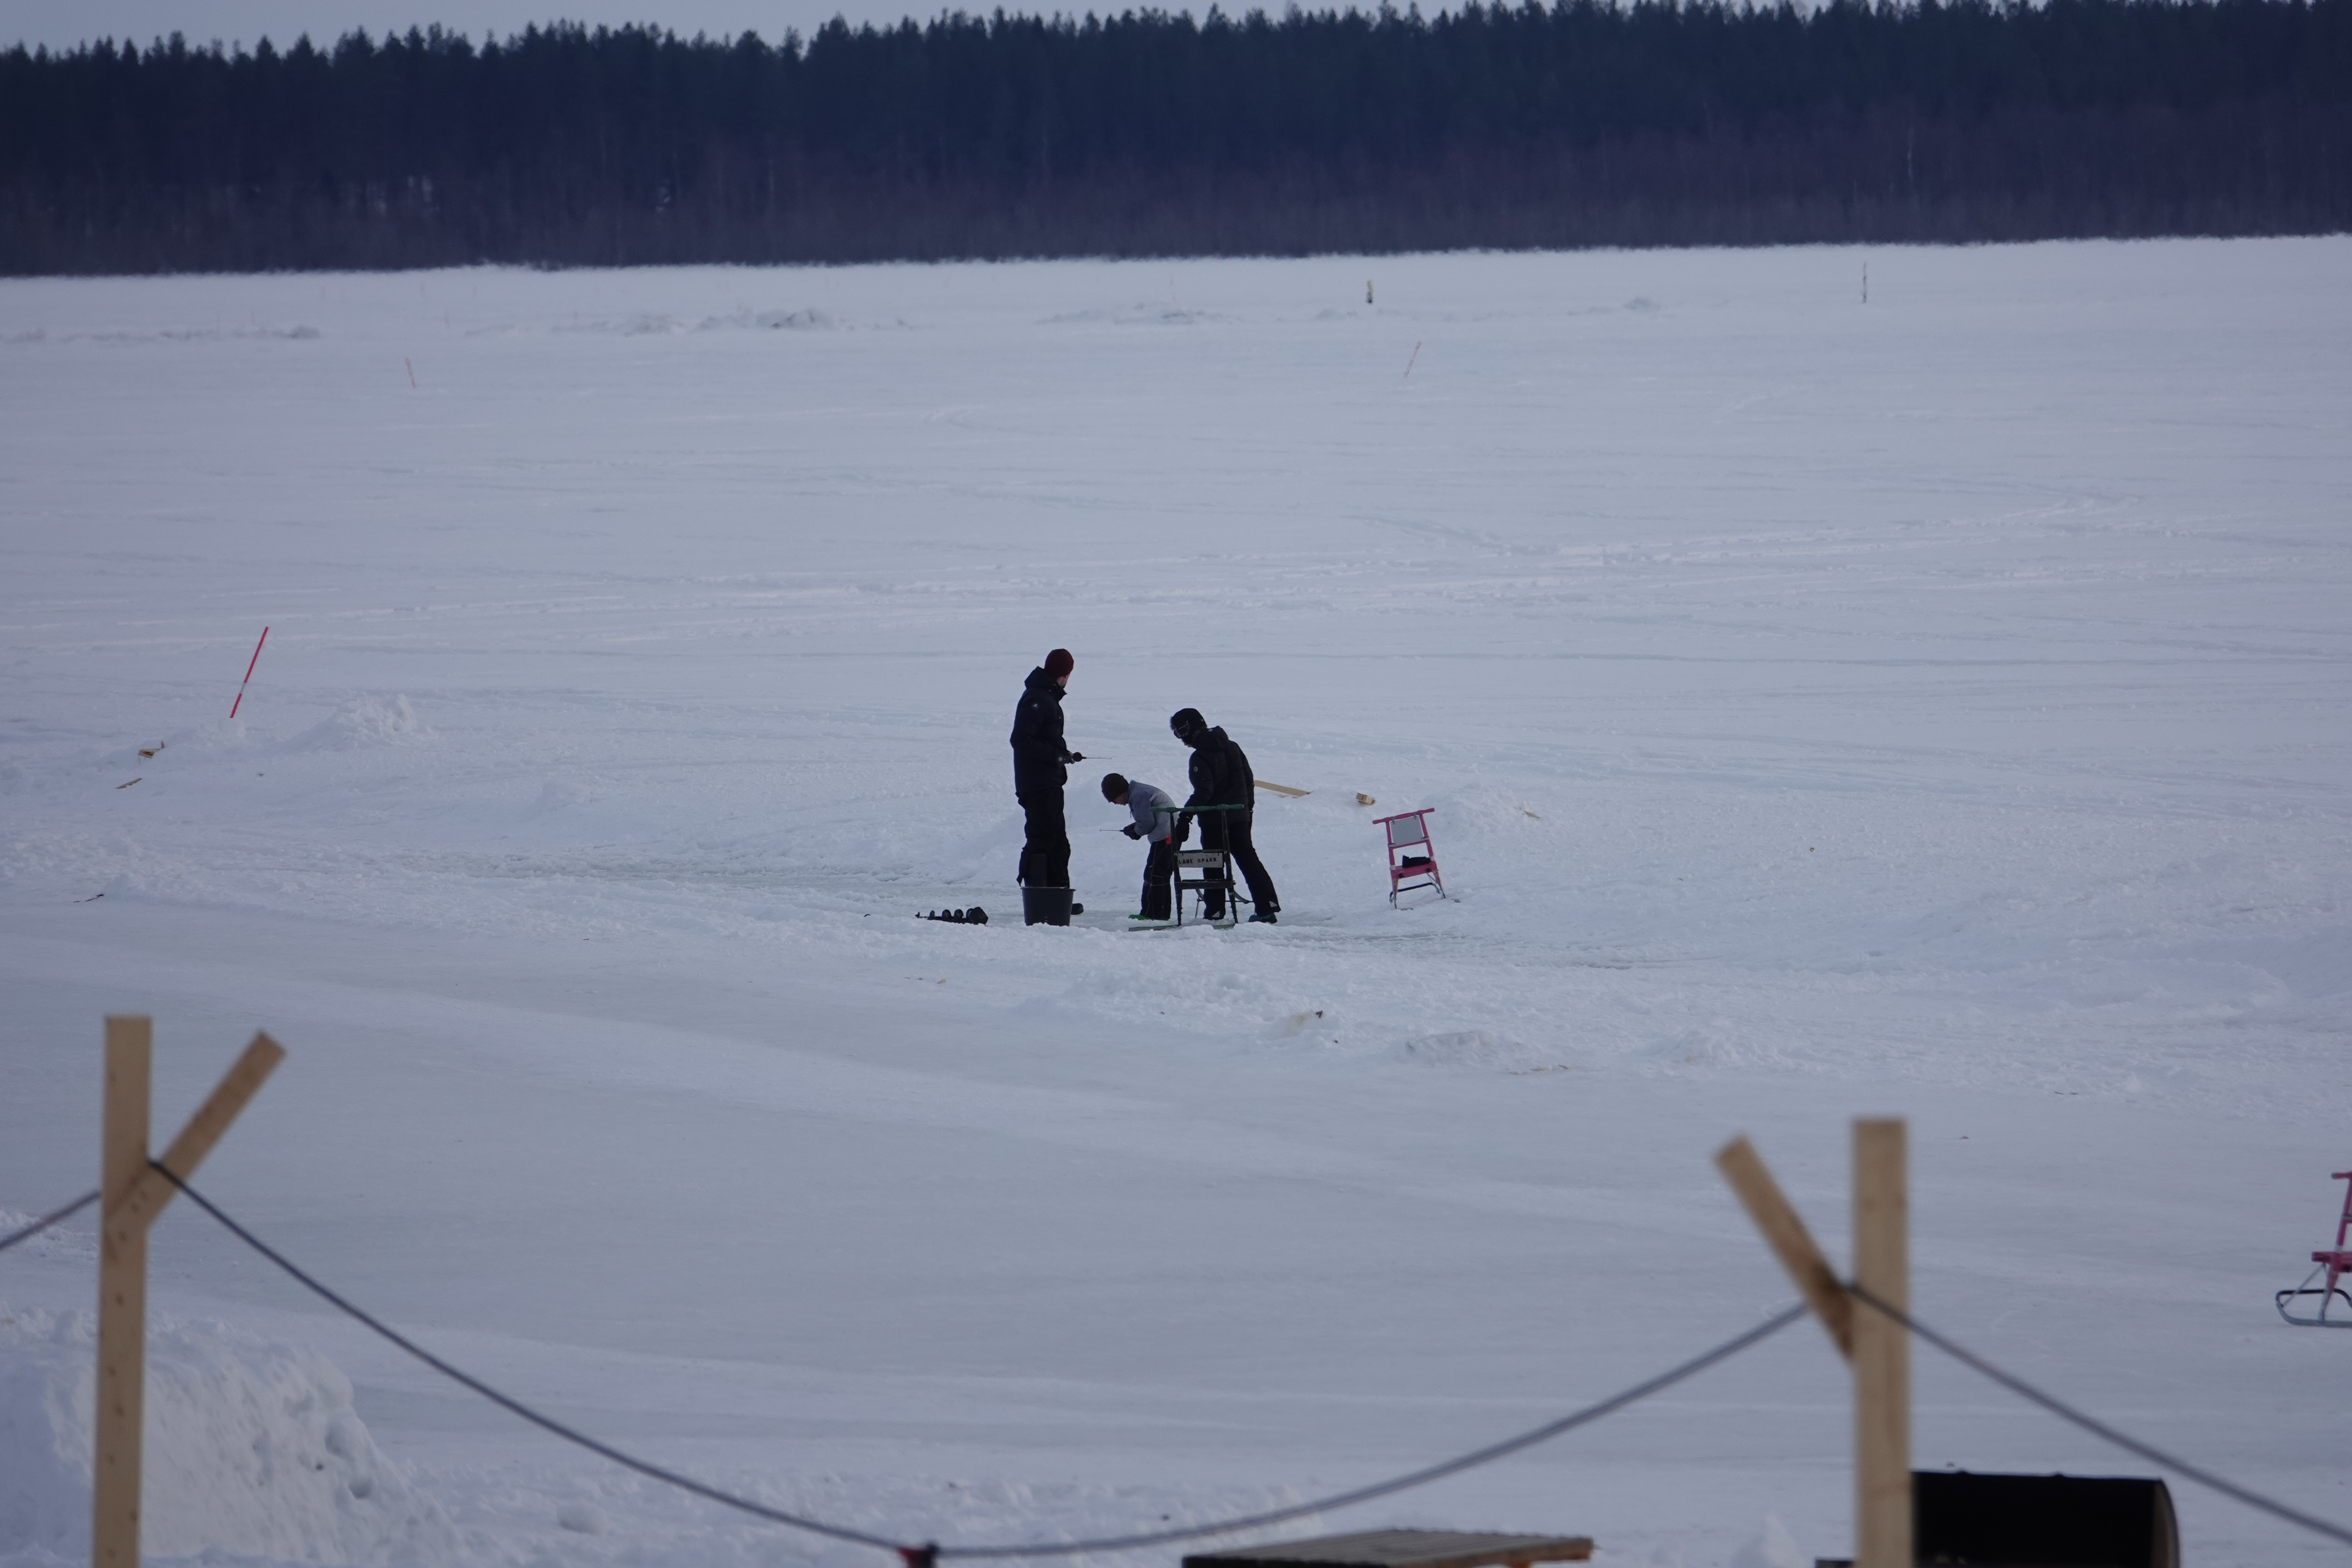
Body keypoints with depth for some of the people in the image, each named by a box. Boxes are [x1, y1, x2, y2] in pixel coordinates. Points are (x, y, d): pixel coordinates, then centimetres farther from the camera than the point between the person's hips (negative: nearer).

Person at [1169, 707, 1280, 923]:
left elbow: (1203, 792, -23)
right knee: (1248, 859, 11)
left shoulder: (1200, 757, -16)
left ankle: (1215, 912, 0)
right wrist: (1248, 806, 23)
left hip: (1214, 819, -7)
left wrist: (1185, 817, -23)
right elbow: (1249, 780, 13)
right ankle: (1267, 906, 6)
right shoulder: (1231, 747, 7)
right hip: (1240, 817, 7)